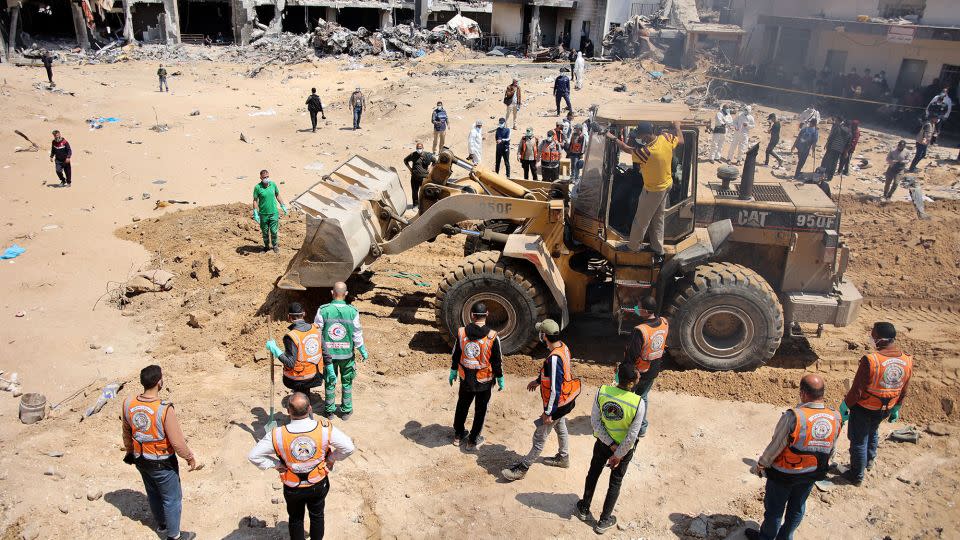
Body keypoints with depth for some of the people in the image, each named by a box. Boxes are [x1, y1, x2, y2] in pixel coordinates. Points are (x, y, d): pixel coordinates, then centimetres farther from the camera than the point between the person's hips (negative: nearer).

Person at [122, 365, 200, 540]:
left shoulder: (128, 404, -15)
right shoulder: (165, 410, -33)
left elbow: (126, 432, 3)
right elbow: (177, 442, -24)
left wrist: (129, 451, 22)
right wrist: (191, 459, -6)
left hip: (140, 459, 6)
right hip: (162, 463, -6)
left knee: (153, 494, 28)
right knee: (172, 499, 16)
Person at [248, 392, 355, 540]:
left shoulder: (277, 435, -29)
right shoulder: (325, 429, -28)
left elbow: (253, 455, -20)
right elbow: (349, 447, -21)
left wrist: (276, 464, -8)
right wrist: (331, 459, -4)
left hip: (293, 488, 0)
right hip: (318, 485, 1)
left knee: (295, 518, 27)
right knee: (317, 515, 28)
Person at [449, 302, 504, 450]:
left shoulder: (461, 332, -12)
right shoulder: (492, 336, -19)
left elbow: (455, 355, -1)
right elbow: (497, 361, -12)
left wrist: (453, 372, 14)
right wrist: (500, 379, 2)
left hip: (466, 379, 2)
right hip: (485, 382, -2)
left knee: (462, 406, 23)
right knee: (480, 410, 16)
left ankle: (458, 434, 39)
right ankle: (473, 440, 27)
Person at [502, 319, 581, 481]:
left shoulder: (554, 358, -35)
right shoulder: (563, 347, -6)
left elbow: (554, 389, -31)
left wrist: (548, 412, -23)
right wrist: (538, 380, 21)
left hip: (557, 404, -9)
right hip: (566, 400, 9)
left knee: (539, 437, 4)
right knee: (560, 428, 30)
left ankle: (522, 468, 16)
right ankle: (563, 457, 51)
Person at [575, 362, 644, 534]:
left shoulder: (602, 391, -23)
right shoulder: (638, 403, -30)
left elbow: (595, 421, -16)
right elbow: (631, 436, -23)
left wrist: (611, 445, -10)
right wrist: (618, 455, -11)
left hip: (603, 442, 2)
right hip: (624, 447, -2)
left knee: (593, 473, 25)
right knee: (615, 482, 19)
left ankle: (584, 509, 44)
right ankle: (604, 521, 33)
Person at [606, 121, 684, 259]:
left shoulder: (647, 152, -34)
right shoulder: (666, 138, -15)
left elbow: (628, 149, -15)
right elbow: (680, 140, 7)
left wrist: (613, 138, -1)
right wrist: (677, 127, 25)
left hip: (653, 190, -8)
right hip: (667, 184, 8)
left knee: (641, 219, 12)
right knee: (658, 218, 20)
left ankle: (633, 245, 32)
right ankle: (658, 250, 31)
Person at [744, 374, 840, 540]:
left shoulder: (793, 417, -33)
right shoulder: (836, 418, -15)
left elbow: (775, 446, -21)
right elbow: (831, 450, 1)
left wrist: (760, 465, -5)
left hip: (785, 473, -5)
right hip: (813, 474, 5)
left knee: (774, 508, 17)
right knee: (797, 507, 25)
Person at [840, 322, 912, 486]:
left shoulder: (870, 360, -31)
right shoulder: (907, 361, -11)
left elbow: (857, 390, -22)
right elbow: (903, 391, 3)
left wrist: (845, 406, -8)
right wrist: (896, 409, 18)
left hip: (864, 409, -6)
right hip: (886, 410, 6)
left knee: (858, 440, 12)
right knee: (872, 432, 32)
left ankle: (857, 476, 26)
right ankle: (869, 460, 52)